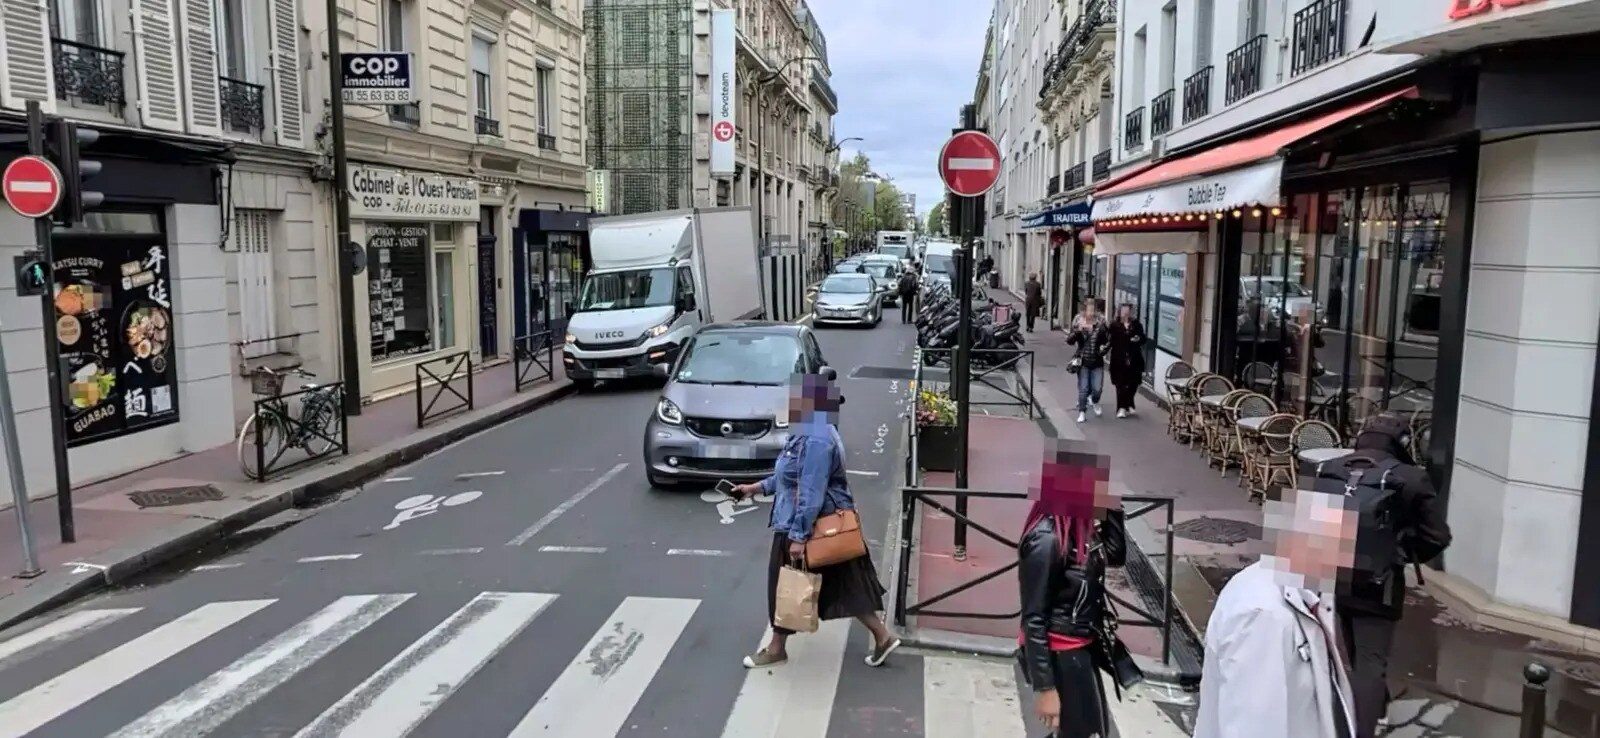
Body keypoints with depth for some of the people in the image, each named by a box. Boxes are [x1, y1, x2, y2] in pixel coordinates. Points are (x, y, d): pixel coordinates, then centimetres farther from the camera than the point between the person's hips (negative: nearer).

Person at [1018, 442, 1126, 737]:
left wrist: (1112, 508, -3)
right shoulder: (1046, 539, -26)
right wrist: (1044, 687, -19)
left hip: (1081, 648, 9)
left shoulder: (1080, 524, -3)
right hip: (1059, 656, -9)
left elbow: (1116, 554, 14)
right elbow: (1033, 619, -23)